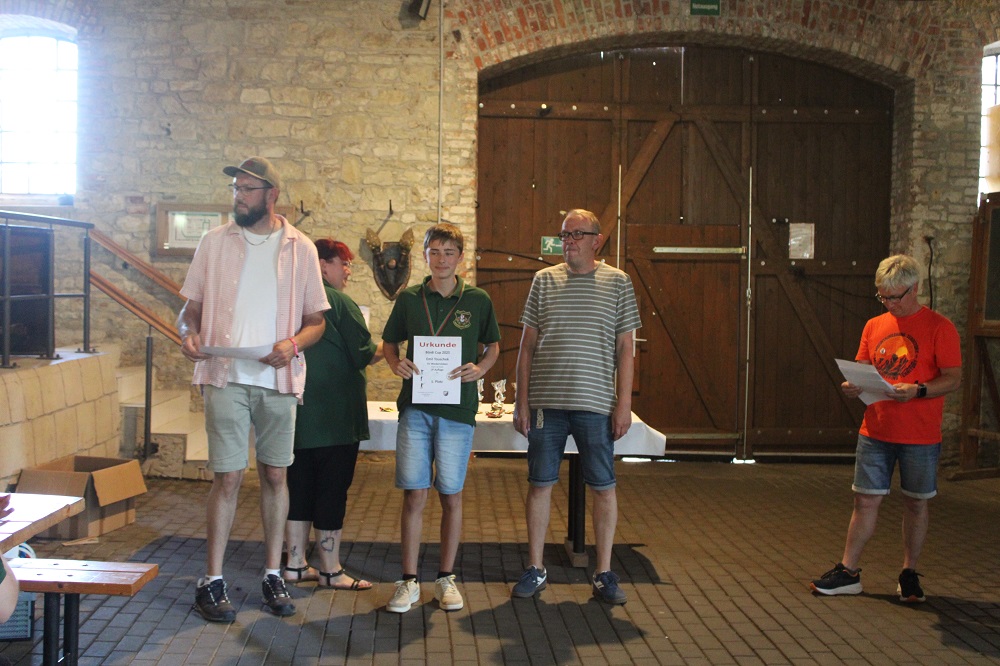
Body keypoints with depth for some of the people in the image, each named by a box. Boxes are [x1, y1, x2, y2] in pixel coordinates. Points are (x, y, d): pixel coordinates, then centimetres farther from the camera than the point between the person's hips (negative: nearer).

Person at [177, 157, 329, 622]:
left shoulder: (300, 248, 6)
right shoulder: (214, 242, 7)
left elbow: (317, 319, 8)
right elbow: (191, 306, 9)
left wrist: (293, 343, -12)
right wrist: (188, 332, -14)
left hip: (278, 378, 1)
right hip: (225, 375, -1)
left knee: (274, 475, 7)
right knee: (228, 477, -4)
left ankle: (273, 576, 19)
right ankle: (212, 581, 6)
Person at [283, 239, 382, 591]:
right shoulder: (339, 302, -12)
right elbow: (365, 354, -10)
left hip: (299, 414, 8)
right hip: (335, 417, -8)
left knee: (299, 488, 12)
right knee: (331, 492, 0)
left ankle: (295, 564, 18)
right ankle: (331, 570, 6)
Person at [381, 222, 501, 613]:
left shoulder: (478, 301, 4)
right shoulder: (409, 298, 5)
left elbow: (493, 346, 14)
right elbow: (389, 343, 14)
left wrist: (479, 369, -6)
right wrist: (397, 365, -7)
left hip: (458, 408, 0)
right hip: (415, 407, 0)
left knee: (451, 495, 6)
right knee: (414, 494, 0)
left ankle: (446, 579, 19)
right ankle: (409, 581, 10)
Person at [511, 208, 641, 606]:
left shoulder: (618, 282, 4)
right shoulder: (544, 280, 7)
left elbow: (625, 347, 3)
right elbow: (527, 345, 8)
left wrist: (624, 402, -4)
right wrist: (521, 402, 2)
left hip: (596, 404, -1)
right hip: (546, 401, 1)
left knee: (603, 486, 3)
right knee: (540, 483, 5)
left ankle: (604, 573, 15)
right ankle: (535, 569, 18)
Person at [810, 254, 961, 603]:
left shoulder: (939, 327, -6)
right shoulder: (874, 326, 8)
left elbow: (953, 378, -9)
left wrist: (917, 391, -25)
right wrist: (852, 386, -8)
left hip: (920, 436, -3)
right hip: (875, 430, 3)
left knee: (915, 503, 9)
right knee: (866, 500, 5)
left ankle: (909, 574, 22)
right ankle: (848, 572, 12)